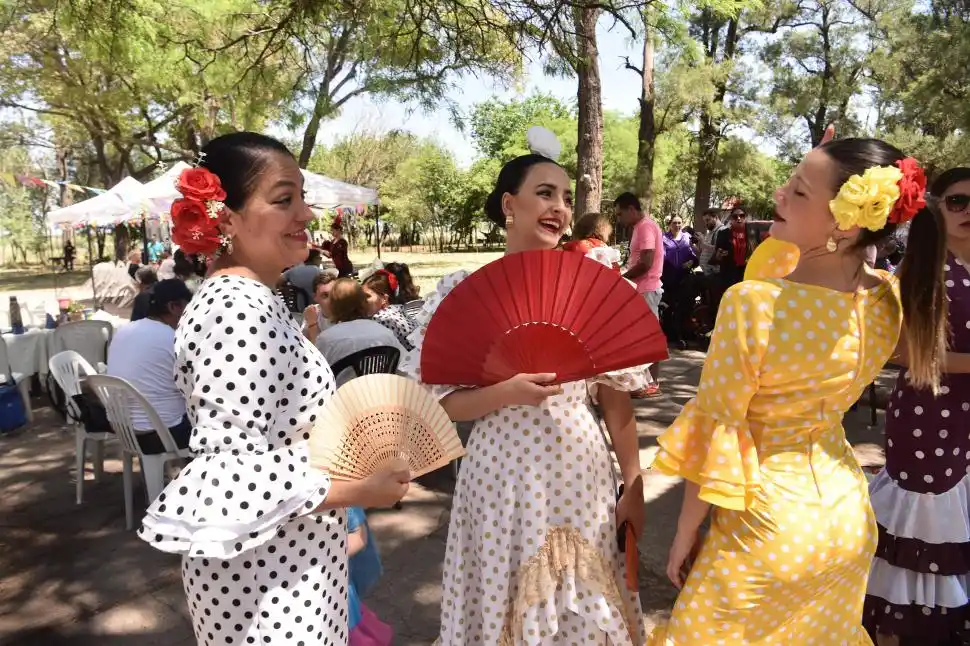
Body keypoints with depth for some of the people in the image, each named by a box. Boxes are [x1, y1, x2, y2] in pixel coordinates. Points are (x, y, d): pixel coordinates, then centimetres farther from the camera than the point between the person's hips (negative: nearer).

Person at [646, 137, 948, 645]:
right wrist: (854, 260, 3)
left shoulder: (752, 302, -28)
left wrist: (684, 534, -6)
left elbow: (715, 433, -21)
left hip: (768, 522, -6)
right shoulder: (889, 301, -9)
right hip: (847, 515, 6)